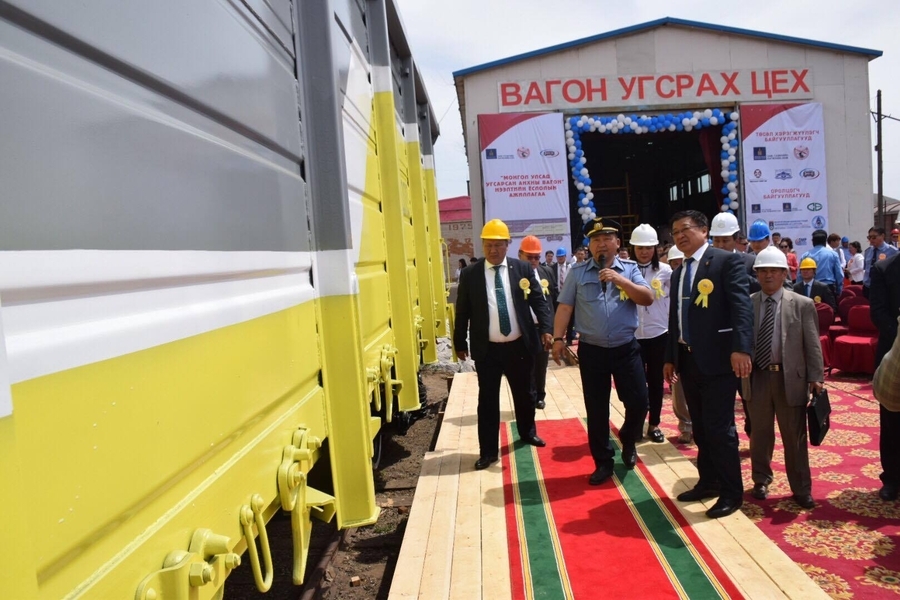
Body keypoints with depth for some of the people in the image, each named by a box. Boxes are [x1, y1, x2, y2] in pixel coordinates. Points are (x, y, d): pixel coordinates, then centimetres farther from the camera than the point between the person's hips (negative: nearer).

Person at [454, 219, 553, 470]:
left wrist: (546, 328, -14)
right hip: (487, 349, -1)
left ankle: (528, 433, 44)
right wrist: (460, 343, 3)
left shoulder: (523, 269, 1)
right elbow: (462, 312, 3)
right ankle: (488, 450, 16)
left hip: (519, 346, 2)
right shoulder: (469, 275, -2)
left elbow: (538, 300, 0)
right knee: (487, 400, 4)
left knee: (524, 393, 19)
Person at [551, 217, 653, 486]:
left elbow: (648, 298, -7)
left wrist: (620, 280, -16)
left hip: (626, 348, 0)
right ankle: (603, 461, 22)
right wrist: (558, 338, -8)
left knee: (638, 402, 2)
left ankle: (628, 441, 33)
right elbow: (565, 307, 0)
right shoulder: (578, 272, 2)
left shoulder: (630, 269, 3)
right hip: (592, 350, 0)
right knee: (596, 409, 6)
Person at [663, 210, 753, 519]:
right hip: (688, 360, 7)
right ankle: (709, 482, 28)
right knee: (700, 427, 15)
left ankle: (732, 492, 11)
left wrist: (741, 348, -27)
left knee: (719, 427, -3)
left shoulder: (727, 261, -6)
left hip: (716, 358, -7)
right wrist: (670, 358, 19)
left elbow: (741, 306, -16)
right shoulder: (678, 273, 17)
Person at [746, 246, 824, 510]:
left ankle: (801, 488, 22)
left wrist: (816, 378, -5)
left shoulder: (802, 304, -1)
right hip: (757, 377, 1)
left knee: (795, 436, 8)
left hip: (791, 378, -1)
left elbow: (813, 345, -1)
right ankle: (761, 481, 31)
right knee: (759, 433, 14)